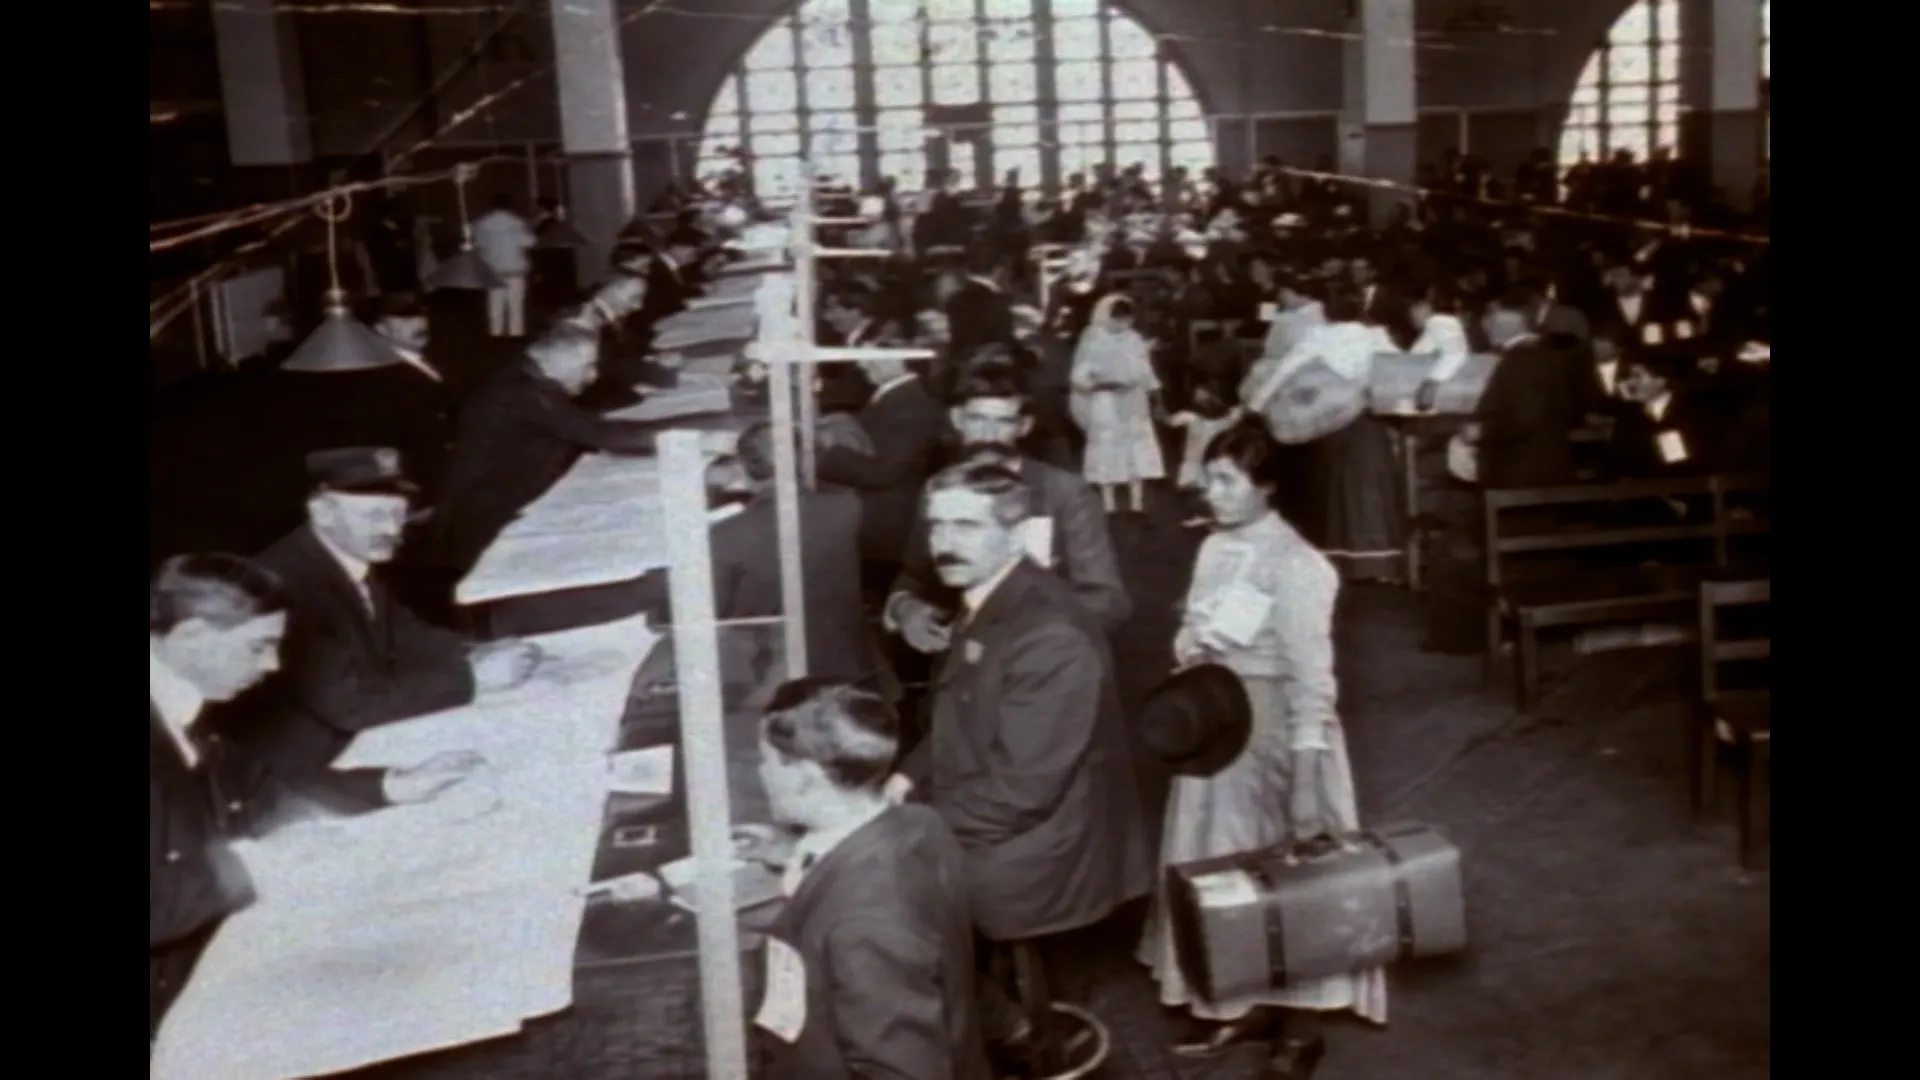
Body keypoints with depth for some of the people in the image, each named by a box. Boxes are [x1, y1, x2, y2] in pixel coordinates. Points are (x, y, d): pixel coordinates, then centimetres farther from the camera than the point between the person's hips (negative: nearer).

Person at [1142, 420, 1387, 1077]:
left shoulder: (1294, 564, -20)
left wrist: (1306, 779, -23)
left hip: (1274, 733, -7)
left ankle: (1299, 1024, 20)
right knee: (1223, 864, 16)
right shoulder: (1214, 549, 3)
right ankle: (1244, 1003, 32)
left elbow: (1312, 678, -21)